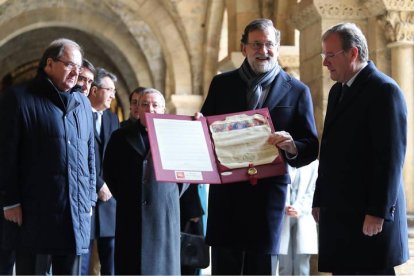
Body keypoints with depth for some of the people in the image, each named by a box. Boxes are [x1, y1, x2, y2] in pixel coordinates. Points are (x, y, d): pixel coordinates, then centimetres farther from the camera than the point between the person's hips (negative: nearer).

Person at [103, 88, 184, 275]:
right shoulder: (121, 137, 9)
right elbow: (109, 171, 12)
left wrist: (172, 196, 5)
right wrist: (123, 197, 7)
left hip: (164, 212, 0)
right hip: (130, 212, 1)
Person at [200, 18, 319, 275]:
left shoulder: (297, 91, 3)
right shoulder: (221, 83, 10)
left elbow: (311, 147, 2)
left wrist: (292, 146, -20)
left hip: (268, 193, -1)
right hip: (225, 190, 2)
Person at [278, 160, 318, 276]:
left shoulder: (313, 163, 8)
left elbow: (312, 192, 2)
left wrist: (299, 209, -13)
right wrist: (284, 207, -15)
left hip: (303, 217, 0)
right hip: (282, 217, 0)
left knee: (302, 264, -3)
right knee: (284, 264, 0)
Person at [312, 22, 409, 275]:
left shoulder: (384, 90, -11)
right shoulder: (338, 91, 17)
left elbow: (391, 157, -17)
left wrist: (378, 213, -19)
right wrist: (320, 200, 17)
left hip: (369, 217, -8)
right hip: (340, 215, 8)